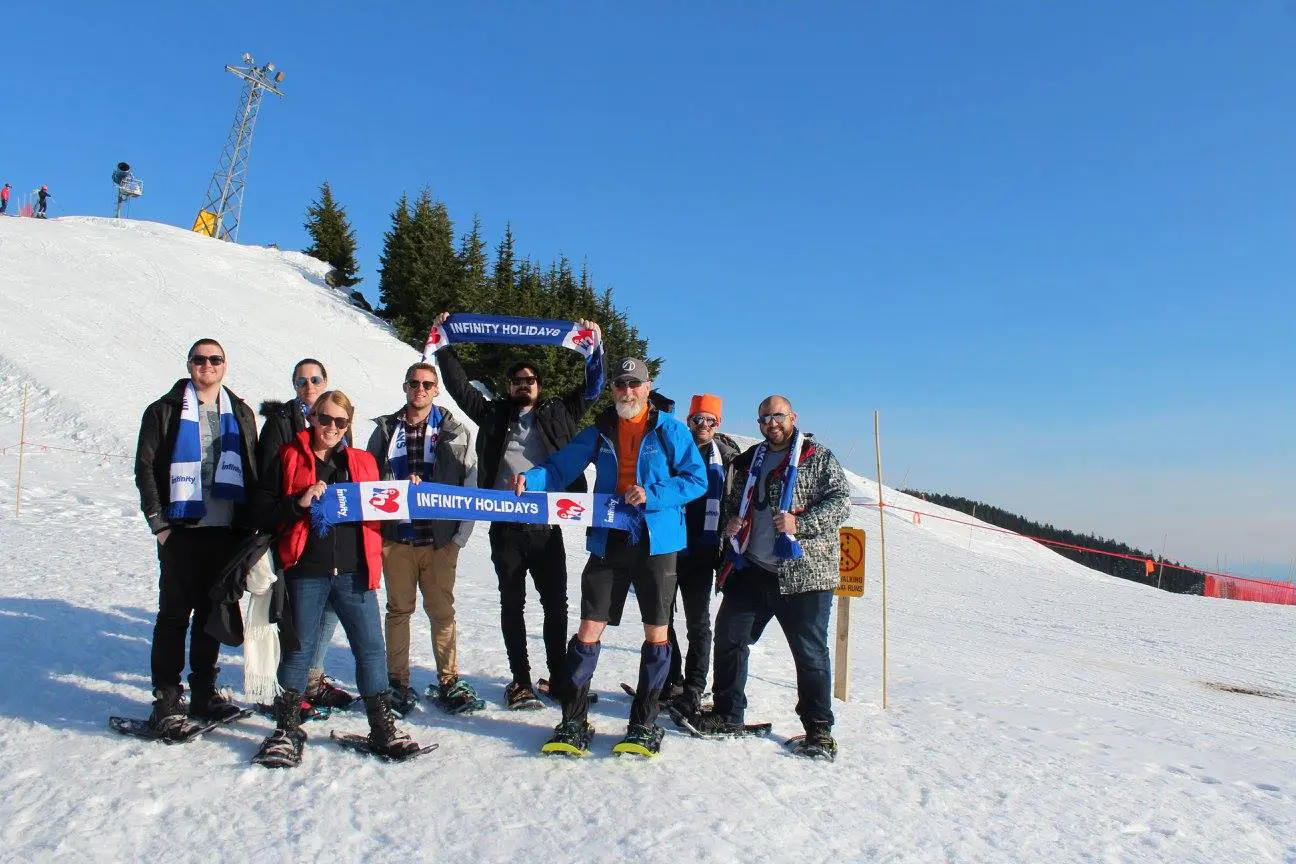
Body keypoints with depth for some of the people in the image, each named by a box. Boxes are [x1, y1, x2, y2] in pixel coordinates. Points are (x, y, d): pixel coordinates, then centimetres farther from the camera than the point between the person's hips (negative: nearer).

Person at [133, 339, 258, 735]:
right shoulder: (165, 411, 4)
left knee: (213, 612, 10)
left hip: (227, 531, 3)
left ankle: (204, 692, 21)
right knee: (175, 613, -1)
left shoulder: (240, 414, 13)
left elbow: (254, 470, 14)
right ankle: (166, 700, 7)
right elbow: (145, 468, 1)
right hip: (182, 530, -3)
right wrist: (158, 522, -7)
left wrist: (251, 522, 4)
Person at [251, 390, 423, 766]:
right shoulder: (288, 458, 5)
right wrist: (299, 503, -17)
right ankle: (286, 730, 22)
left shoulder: (363, 462, 13)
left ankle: (383, 728, 14)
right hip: (306, 571, -2)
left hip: (353, 572, 2)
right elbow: (263, 510, -1)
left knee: (371, 647, 3)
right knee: (299, 648, 8)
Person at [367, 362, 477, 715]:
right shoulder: (385, 430, 9)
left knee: (442, 611, 4)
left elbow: (471, 485, 2)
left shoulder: (456, 432, 5)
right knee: (399, 610, 8)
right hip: (395, 538, 1)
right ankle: (398, 682, 18)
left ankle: (449, 681, 13)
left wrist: (461, 535, -4)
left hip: (440, 539, -1)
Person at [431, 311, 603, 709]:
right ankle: (520, 680, 17)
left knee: (556, 604, 5)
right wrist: (444, 345, 8)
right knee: (512, 605, 7)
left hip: (546, 526, 0)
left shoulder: (558, 413, 11)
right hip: (505, 527, 0)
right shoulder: (494, 414, 12)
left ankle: (559, 676, 17)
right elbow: (458, 384, 11)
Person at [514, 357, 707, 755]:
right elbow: (560, 467, 4)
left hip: (656, 543, -2)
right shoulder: (599, 432, 8)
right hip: (608, 542, 2)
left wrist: (651, 494, -17)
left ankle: (644, 725, 20)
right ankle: (573, 723, 12)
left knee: (656, 632, 6)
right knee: (589, 629, 1)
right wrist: (530, 479, -15)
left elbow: (696, 479, -5)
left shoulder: (670, 430, -1)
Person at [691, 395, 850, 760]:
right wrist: (731, 519, 5)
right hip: (752, 569, 6)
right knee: (728, 636, 8)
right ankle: (728, 714, 23)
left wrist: (800, 523, -21)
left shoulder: (819, 457, -1)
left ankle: (818, 729, 16)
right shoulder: (751, 460, 16)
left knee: (810, 653, 2)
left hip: (804, 572, -5)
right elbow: (734, 498, 28)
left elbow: (841, 501, -9)